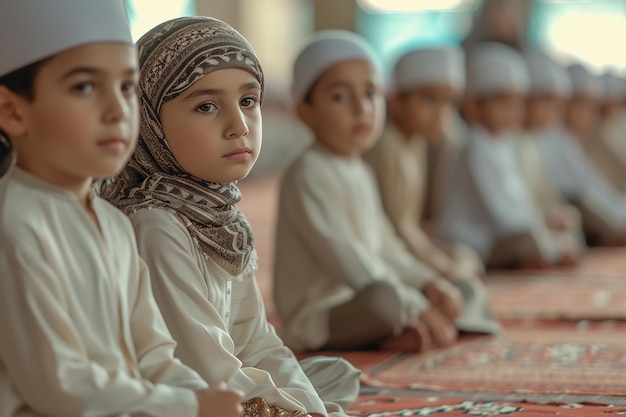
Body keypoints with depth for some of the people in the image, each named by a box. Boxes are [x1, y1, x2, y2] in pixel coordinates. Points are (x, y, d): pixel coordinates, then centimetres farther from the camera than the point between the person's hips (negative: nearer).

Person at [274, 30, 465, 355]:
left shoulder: (360, 173, 15)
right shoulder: (308, 173, -16)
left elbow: (384, 248, 20)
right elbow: (343, 257, -24)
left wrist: (428, 283, 3)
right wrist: (413, 307, -25)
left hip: (356, 304, 10)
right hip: (317, 318, -10)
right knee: (383, 298, -39)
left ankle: (403, 333, -7)